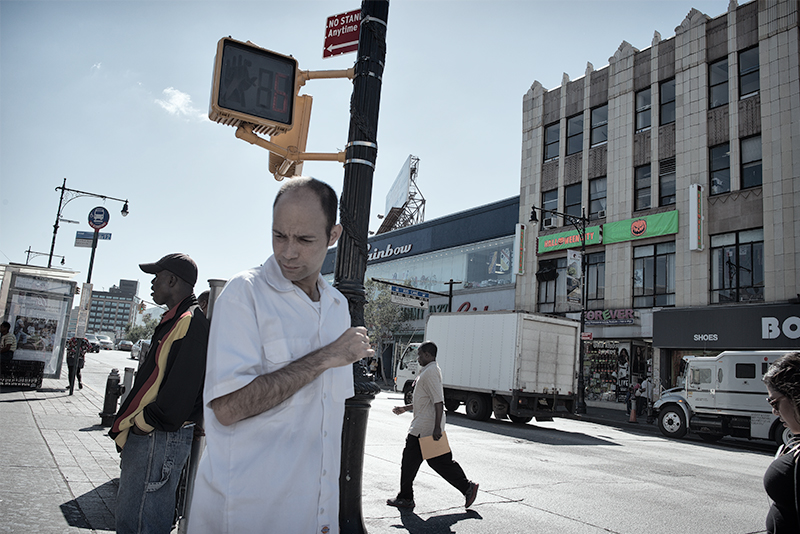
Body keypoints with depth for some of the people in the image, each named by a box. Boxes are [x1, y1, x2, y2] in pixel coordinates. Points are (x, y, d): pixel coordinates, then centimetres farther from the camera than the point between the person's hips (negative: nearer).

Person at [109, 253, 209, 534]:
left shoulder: (191, 321, -18)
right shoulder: (176, 319, 17)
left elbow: (181, 387, -25)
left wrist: (144, 422, -14)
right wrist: (130, 422, 16)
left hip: (160, 437, -11)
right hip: (145, 435, 11)